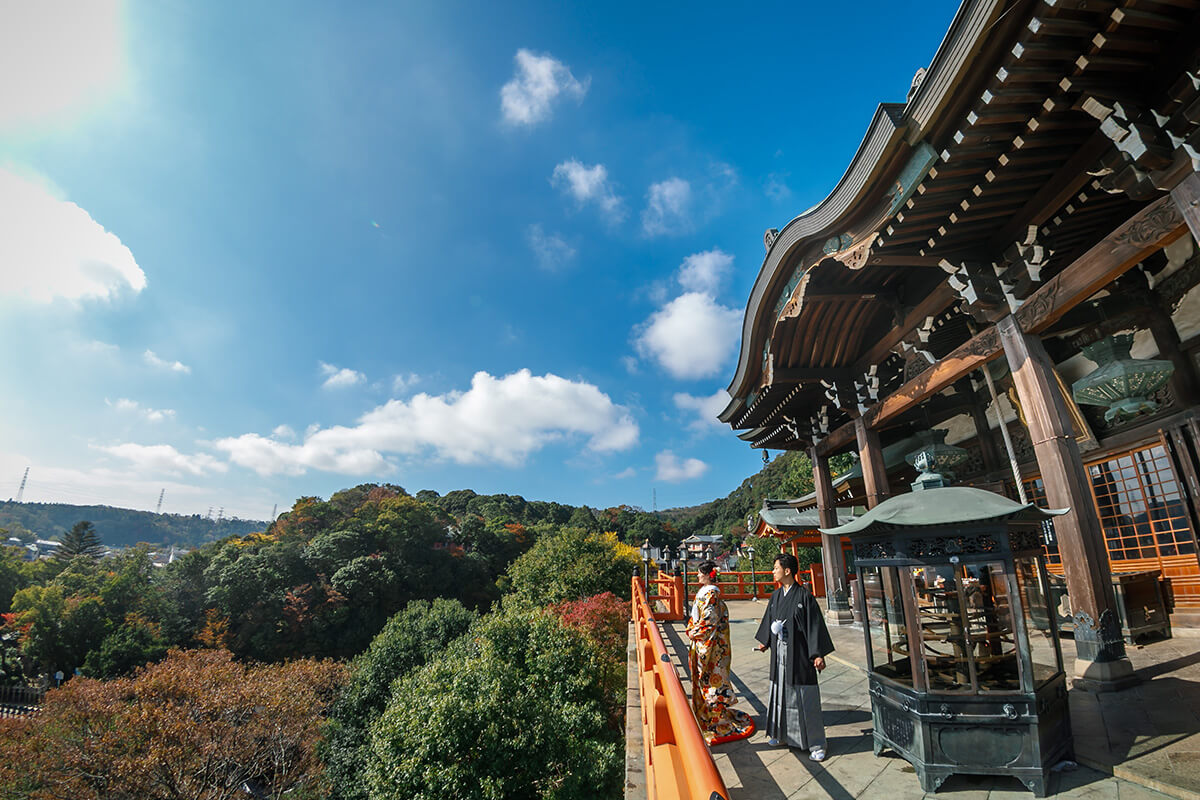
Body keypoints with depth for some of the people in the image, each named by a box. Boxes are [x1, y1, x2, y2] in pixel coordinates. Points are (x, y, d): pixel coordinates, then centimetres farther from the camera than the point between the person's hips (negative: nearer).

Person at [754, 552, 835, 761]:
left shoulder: (804, 595, -14)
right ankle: (781, 733, 32)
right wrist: (764, 642, 27)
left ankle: (815, 744, 15)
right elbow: (769, 619, 19)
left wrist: (819, 654, -17)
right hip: (779, 654, 6)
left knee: (805, 697, 2)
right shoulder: (776, 596, 5)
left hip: (799, 654, -6)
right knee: (780, 692, 15)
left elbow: (815, 625, -14)